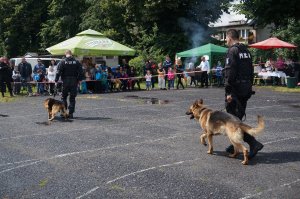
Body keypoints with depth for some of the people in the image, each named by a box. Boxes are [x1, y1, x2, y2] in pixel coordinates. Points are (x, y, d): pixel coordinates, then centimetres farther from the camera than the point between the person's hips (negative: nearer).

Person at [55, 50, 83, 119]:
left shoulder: (62, 62, -4)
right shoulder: (76, 62, 2)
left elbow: (58, 72, -8)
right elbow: (81, 72, 2)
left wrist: (56, 80, -2)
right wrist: (79, 80, 12)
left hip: (65, 82, -1)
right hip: (74, 82, 1)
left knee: (64, 97, 12)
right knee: (72, 98, 6)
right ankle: (71, 113, 5)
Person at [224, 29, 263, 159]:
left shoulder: (232, 51, -12)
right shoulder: (246, 51, 15)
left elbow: (229, 73, -19)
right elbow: (251, 71, 19)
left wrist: (228, 91, -19)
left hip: (235, 90, -9)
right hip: (246, 90, 9)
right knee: (238, 118, 16)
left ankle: (253, 143, -14)